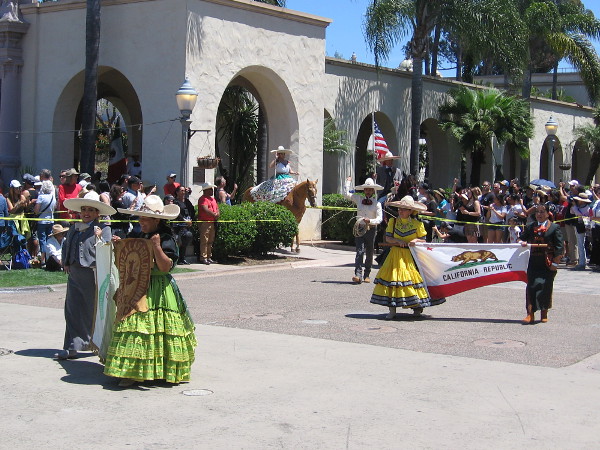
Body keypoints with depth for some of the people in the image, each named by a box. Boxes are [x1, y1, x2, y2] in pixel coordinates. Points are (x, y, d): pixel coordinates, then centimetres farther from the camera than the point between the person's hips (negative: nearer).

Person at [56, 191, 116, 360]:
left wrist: (99, 237, -21)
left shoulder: (103, 229, -2)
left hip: (93, 275, -5)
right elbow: (66, 247, 25)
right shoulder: (73, 229, 14)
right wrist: (65, 263, 12)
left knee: (95, 311, 4)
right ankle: (72, 347, 5)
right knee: (73, 311, 3)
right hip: (74, 274, 5)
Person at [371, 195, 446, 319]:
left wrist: (416, 240, -19)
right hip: (396, 255, 2)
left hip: (411, 256, -2)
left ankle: (417, 307, 11)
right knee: (393, 277, -6)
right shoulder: (393, 222, 5)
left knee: (414, 278, -4)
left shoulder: (417, 224, -1)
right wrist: (398, 241, -16)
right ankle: (392, 309, -5)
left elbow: (423, 240, 2)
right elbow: (388, 238, 2)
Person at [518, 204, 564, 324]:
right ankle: (530, 314, -5)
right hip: (534, 262, 2)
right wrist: (522, 242, -3)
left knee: (546, 287, 4)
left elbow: (559, 247, -3)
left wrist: (555, 263, -9)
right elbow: (522, 238, 22)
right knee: (531, 286, -5)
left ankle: (544, 314, 19)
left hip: (548, 263, -2)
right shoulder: (530, 227, 11)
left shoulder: (554, 228, 0)